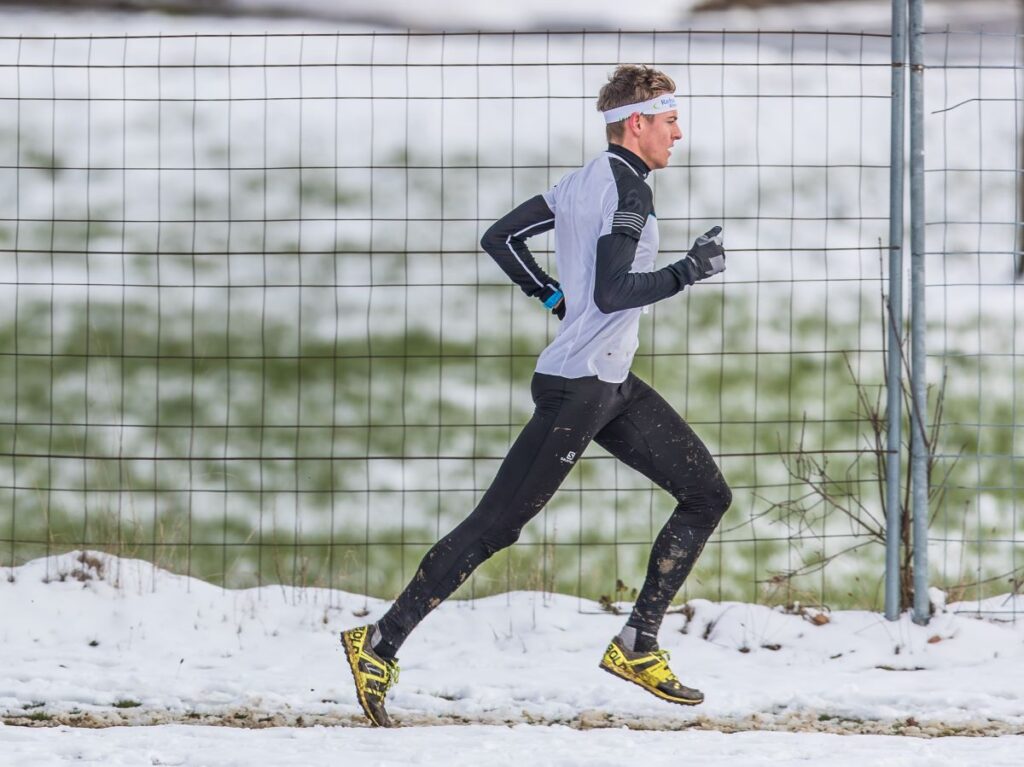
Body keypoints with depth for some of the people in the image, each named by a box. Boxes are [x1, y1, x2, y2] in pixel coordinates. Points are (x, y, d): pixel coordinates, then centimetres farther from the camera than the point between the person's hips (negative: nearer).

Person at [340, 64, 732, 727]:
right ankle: (379, 644, -3)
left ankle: (638, 646, 8)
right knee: (495, 525, -8)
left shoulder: (587, 181, 12)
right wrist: (687, 273, -19)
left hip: (612, 386, 10)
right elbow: (612, 294, -25)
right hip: (579, 391, -10)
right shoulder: (630, 190, -15)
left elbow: (499, 238, 16)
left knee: (708, 494, 8)